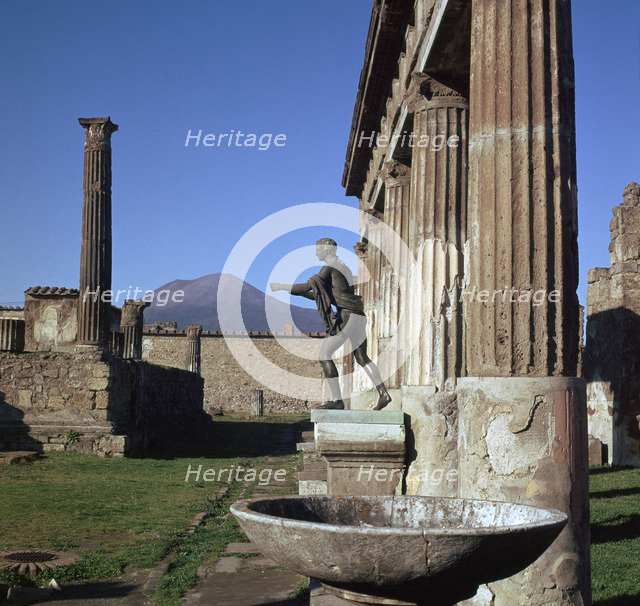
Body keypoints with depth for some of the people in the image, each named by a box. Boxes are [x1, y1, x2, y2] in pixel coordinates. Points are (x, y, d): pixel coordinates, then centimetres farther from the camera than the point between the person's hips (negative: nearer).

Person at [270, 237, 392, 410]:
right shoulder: (342, 267, 22)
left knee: (324, 355, -3)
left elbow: (306, 287, -13)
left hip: (347, 317, -10)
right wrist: (299, 292, 22)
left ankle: (337, 400, -5)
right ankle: (383, 393, 11)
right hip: (358, 316, 10)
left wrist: (280, 286, -3)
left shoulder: (329, 268, -8)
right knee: (362, 358, 17)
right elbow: (322, 295, 26)